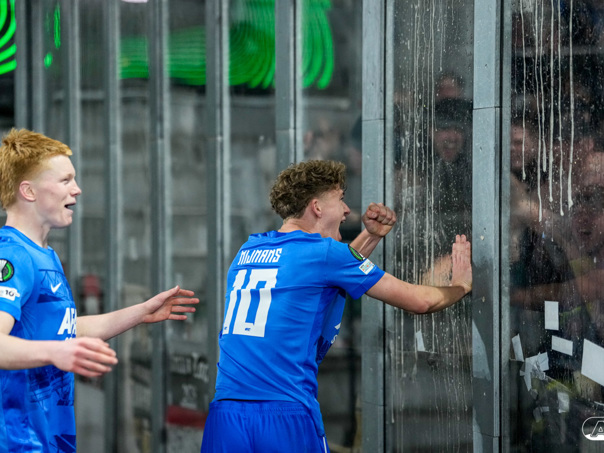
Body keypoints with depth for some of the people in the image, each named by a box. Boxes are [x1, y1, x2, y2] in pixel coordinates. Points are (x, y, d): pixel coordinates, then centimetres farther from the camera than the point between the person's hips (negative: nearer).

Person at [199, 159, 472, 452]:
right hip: (287, 420, -6)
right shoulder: (323, 252, -2)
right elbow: (421, 301, 4)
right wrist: (460, 285, 23)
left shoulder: (247, 250, 16)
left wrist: (371, 237, 32)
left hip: (224, 415, 6)